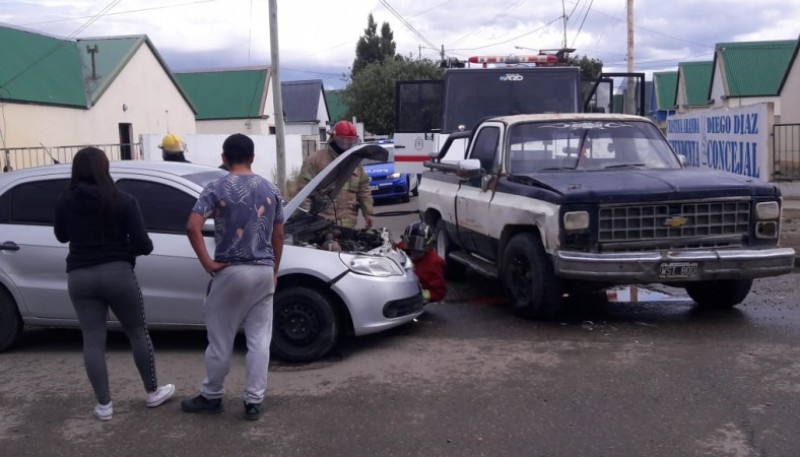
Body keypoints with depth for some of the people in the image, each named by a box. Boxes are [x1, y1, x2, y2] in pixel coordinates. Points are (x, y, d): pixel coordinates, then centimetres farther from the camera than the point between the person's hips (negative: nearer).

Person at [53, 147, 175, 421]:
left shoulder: (65, 202, 1)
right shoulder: (123, 201, -8)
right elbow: (142, 244, -10)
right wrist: (143, 249, 11)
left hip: (79, 276, 3)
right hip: (117, 272, -2)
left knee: (93, 341, 8)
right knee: (138, 333, 12)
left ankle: (104, 404, 11)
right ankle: (153, 393, 22)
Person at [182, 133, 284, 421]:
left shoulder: (217, 189, -7)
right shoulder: (270, 189, 6)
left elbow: (193, 227, -19)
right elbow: (278, 235, 9)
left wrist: (207, 262, -11)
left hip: (230, 272, -3)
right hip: (263, 272, 4)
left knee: (220, 339, 10)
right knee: (259, 339, 8)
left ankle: (212, 397, 24)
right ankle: (254, 401, 12)